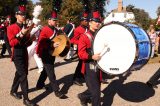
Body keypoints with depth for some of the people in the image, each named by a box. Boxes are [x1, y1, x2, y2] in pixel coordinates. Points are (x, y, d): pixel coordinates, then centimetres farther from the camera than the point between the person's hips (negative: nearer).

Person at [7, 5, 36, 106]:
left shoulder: (26, 28, 11)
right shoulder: (11, 28, -8)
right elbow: (12, 43, -17)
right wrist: (21, 34, -27)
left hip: (25, 53, 7)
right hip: (17, 54, -7)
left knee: (19, 73, 18)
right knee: (23, 75, -11)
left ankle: (13, 91, 39)